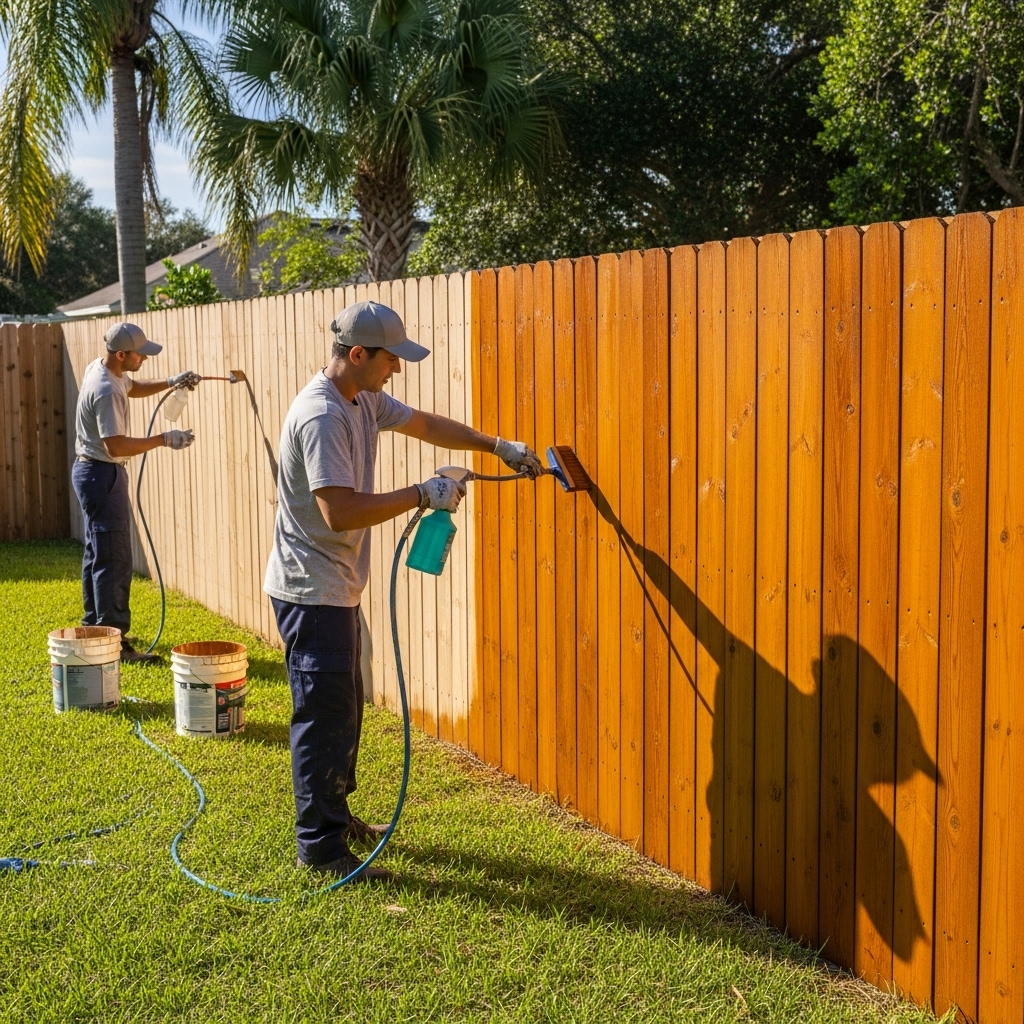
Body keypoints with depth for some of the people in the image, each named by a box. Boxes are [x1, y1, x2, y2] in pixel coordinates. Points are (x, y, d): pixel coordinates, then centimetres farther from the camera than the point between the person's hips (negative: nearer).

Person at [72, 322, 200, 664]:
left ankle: (94, 627, 30)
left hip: (92, 471, 11)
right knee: (114, 560, -9)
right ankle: (114, 641, -7)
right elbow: (117, 446, -28)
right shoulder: (106, 391, -26)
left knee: (97, 554, 19)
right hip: (102, 474, -11)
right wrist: (165, 439, -23)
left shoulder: (100, 367, 5)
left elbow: (133, 388, 25)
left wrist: (170, 382, 11)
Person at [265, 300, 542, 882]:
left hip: (338, 588, 10)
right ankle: (321, 846, 6)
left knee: (344, 708, 20)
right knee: (325, 717, -4)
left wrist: (498, 446, 17)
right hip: (312, 591, -10)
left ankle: (335, 814, 34)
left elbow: (427, 425, 22)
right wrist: (422, 495, -24)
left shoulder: (364, 400, 8)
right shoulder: (320, 417, -24)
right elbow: (340, 511, -31)